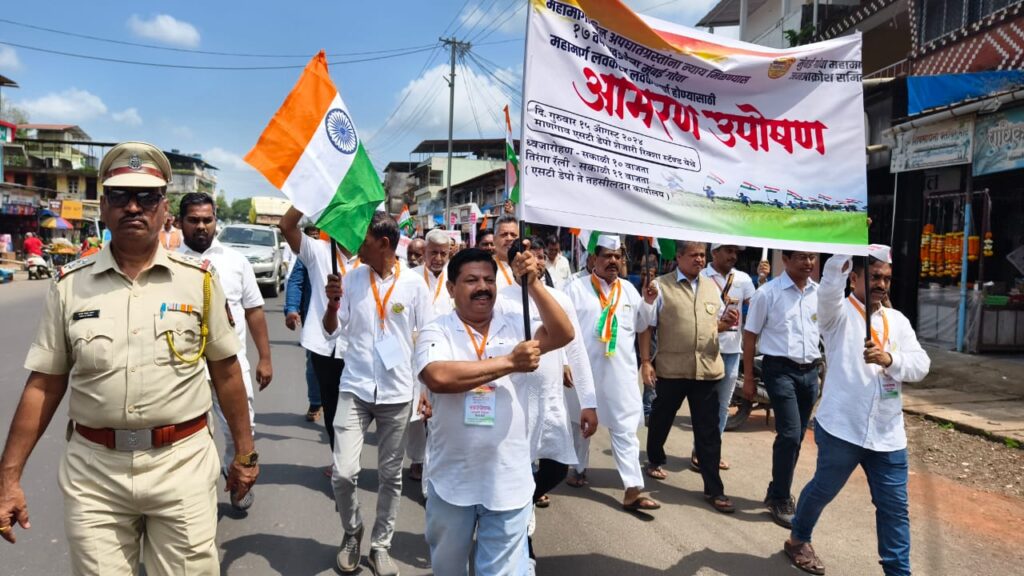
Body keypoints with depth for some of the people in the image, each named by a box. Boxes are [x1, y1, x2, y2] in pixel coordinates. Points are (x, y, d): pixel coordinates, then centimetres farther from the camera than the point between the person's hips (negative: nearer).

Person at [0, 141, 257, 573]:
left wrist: (245, 451, 8)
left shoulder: (198, 280, -1)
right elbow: (44, 384, 5)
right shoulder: (69, 286, 1)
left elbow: (225, 371, 5)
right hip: (93, 470, 1)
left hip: (183, 462, -1)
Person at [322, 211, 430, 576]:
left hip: (398, 392, -1)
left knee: (390, 476, 10)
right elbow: (332, 332, 3)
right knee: (343, 472, -5)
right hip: (355, 388, 1)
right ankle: (352, 533, 23)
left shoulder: (414, 284, -5)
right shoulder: (351, 279, 0)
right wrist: (332, 303, -17)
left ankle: (380, 545, 28)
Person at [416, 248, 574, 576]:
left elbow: (563, 335, -14)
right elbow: (438, 377, -26)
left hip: (508, 481, 0)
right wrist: (509, 362, -22)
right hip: (451, 481, 0)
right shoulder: (436, 332, -7)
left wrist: (533, 284, -23)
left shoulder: (515, 323, 0)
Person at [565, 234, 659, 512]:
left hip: (621, 372, 3)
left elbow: (640, 326, 14)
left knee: (626, 428, -1)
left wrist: (648, 303, -2)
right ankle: (579, 469, 38)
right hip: (585, 369, -2)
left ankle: (633, 490, -2)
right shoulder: (576, 288, -4)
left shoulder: (628, 289, 8)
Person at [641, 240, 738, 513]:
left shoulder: (711, 287, 11)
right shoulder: (661, 286, -4)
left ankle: (714, 489, 10)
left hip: (707, 369, 3)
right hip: (671, 368, -3)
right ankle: (655, 461, 43)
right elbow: (647, 327, -5)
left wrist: (726, 323, -3)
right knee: (660, 420, 17)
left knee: (708, 431, 4)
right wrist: (645, 361, -11)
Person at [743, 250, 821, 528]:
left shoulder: (820, 293, 6)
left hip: (810, 370, 5)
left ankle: (778, 492, 27)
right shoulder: (768, 293, -7)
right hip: (780, 369, -5)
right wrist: (748, 379, -4)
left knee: (796, 436, 11)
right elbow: (750, 336, -3)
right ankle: (780, 499, 3)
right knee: (790, 433, -12)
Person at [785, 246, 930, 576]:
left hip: (888, 434, 4)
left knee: (894, 506, 7)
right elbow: (830, 287, -26)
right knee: (823, 490, 14)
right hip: (841, 428, -4)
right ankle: (798, 539, 38)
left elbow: (921, 365, 0)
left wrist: (889, 359, -21)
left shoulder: (897, 320, 11)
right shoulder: (839, 313, -3)